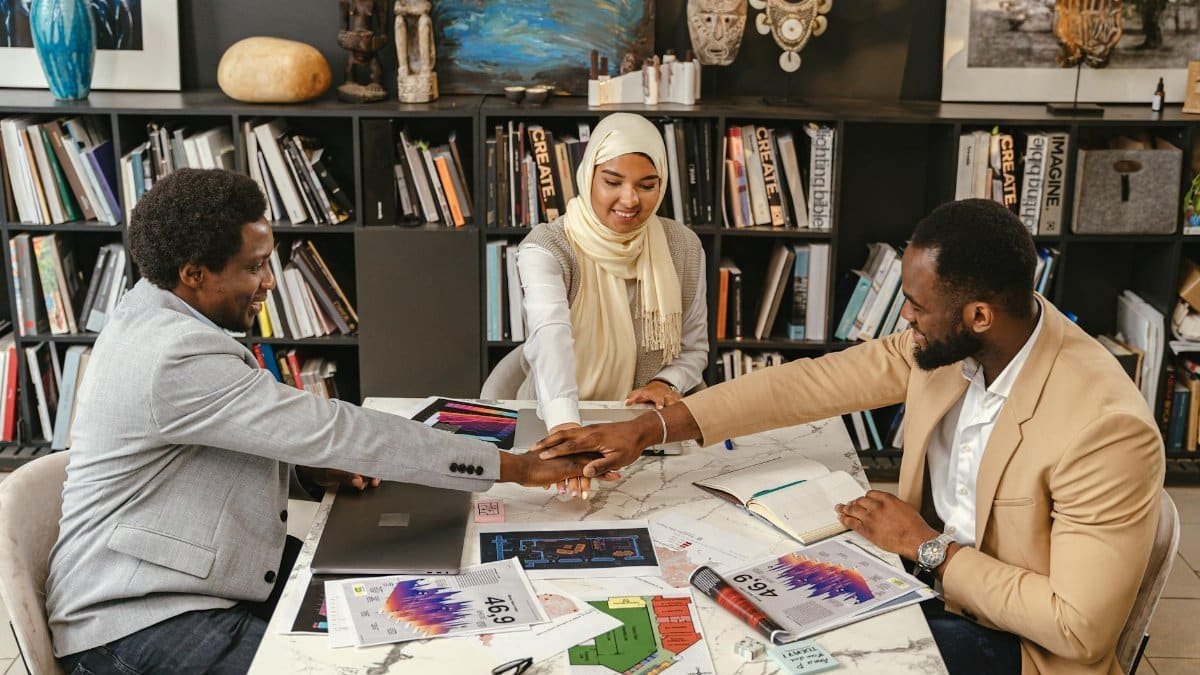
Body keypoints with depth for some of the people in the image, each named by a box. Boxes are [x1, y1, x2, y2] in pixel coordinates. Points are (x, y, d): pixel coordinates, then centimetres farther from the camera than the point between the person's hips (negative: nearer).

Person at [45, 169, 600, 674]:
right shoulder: (175, 359, -28)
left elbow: (248, 430, 17)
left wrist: (318, 460, -3)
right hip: (133, 622, -10)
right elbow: (337, 430, -29)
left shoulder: (156, 310, 4)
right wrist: (515, 467, -24)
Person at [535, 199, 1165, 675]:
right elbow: (813, 383, -6)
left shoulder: (1106, 428, -30)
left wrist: (928, 546, -20)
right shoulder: (945, 342, -10)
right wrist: (650, 429, -9)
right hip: (927, 575, 6)